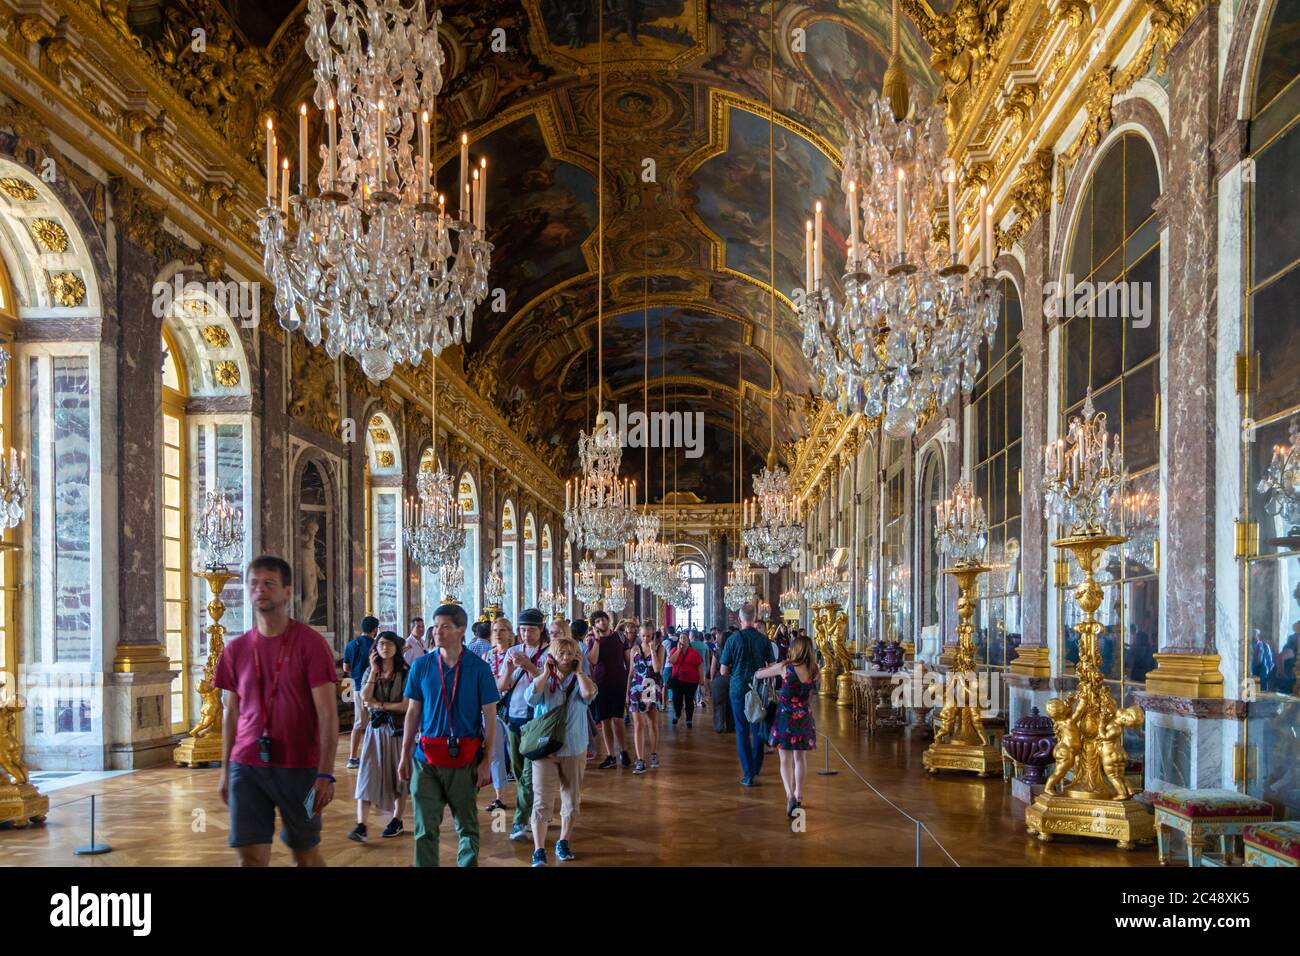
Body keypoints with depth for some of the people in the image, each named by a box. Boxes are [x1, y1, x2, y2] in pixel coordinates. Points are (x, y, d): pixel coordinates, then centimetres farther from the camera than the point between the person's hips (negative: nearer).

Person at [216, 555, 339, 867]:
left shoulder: (310, 643, -7)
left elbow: (327, 713, -10)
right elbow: (231, 713, 14)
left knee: (306, 853, 11)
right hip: (246, 767, 3)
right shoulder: (236, 649, 6)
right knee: (250, 856, -2)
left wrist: (326, 773, -15)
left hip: (299, 768, -3)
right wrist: (225, 771, 12)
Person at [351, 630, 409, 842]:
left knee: (398, 775, 8)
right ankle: (361, 826, -10)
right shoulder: (370, 672, 5)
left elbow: (406, 705, -11)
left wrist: (379, 704, -9)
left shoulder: (405, 673, -5)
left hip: (398, 728, -2)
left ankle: (397, 821, 22)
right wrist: (374, 670, -13)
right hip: (375, 728, 3)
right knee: (367, 775, -6)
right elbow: (364, 698, -11)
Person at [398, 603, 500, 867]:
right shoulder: (421, 666, 2)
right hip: (427, 756, 1)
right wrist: (405, 756, 4)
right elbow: (413, 713, 8)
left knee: (467, 826, 10)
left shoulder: (479, 668, -4)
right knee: (425, 828, 2)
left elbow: (490, 717, -2)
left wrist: (486, 761, -7)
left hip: (465, 757, -1)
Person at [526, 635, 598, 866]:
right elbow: (531, 697, -20)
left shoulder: (580, 680, 1)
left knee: (572, 801, 12)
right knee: (542, 802, -8)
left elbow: (589, 694, -22)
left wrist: (578, 671, -11)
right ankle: (539, 851, -5)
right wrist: (546, 672, -12)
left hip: (574, 749, 2)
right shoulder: (544, 680, 1)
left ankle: (563, 843, 30)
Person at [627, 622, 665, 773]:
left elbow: (657, 668, -16)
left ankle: (654, 756, 22)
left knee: (653, 724, 10)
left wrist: (652, 649, -16)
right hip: (637, 689, 0)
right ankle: (640, 761, -10)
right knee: (638, 725, -7)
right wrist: (627, 693, 5)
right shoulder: (635, 650, 4)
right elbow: (631, 672, 7)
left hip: (653, 690, 0)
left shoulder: (659, 649, -1)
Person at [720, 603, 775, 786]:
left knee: (742, 731, 4)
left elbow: (723, 671, -5)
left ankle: (748, 774, 1)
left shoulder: (733, 639, -9)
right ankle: (756, 768, 25)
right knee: (758, 729, 15)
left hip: (739, 688, -2)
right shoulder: (763, 639, -4)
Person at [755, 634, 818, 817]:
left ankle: (790, 795, -19)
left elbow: (758, 674, -3)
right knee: (800, 757, 16)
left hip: (786, 717, -3)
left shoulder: (785, 667, -11)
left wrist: (769, 668, 21)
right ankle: (799, 795, 26)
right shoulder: (814, 671, -2)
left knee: (785, 759, 0)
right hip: (804, 717, 3)